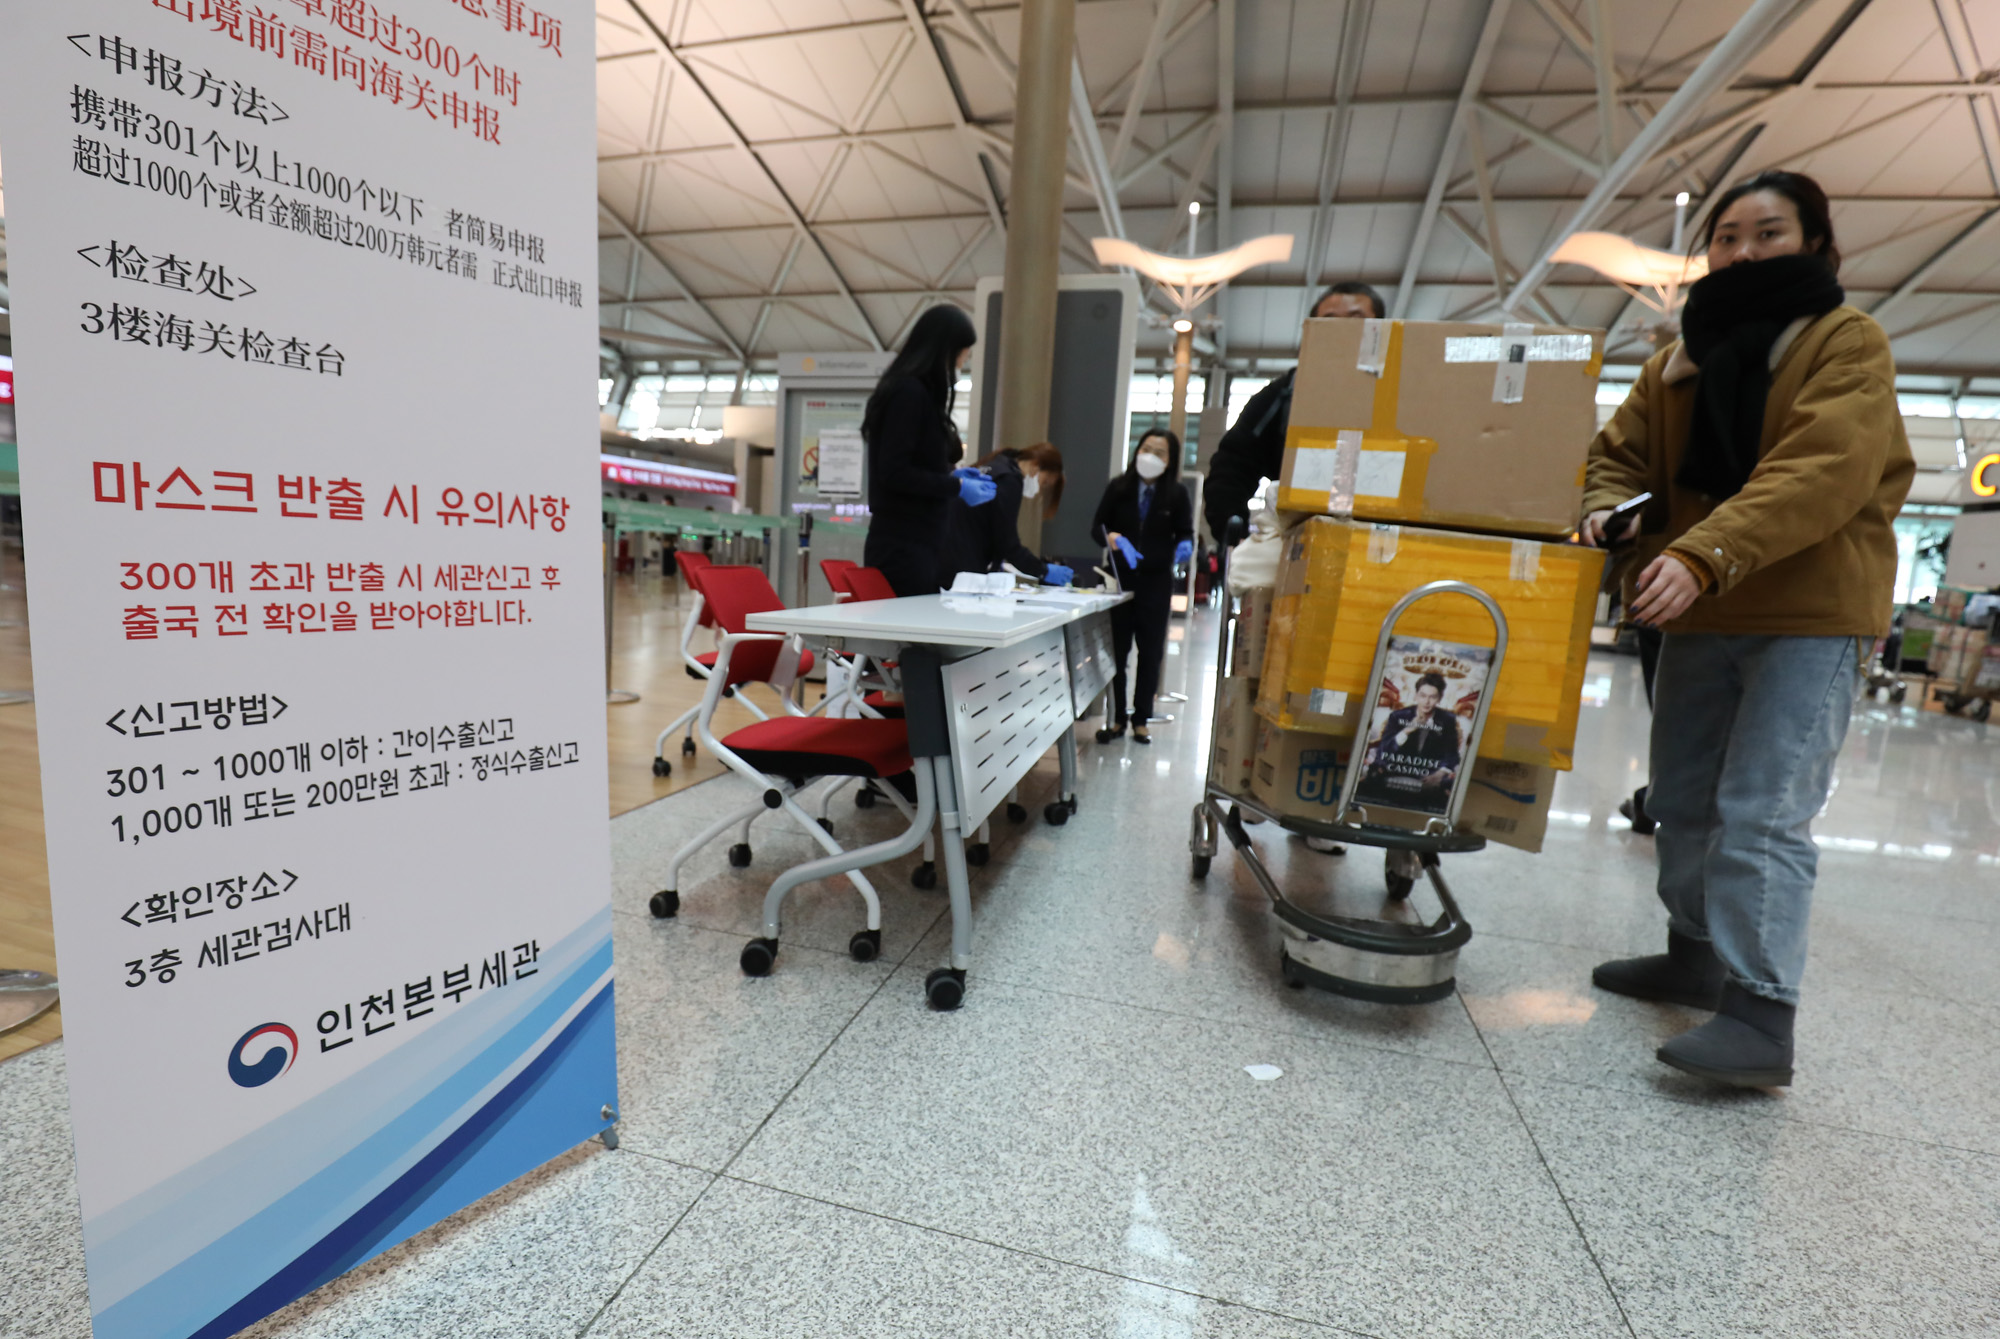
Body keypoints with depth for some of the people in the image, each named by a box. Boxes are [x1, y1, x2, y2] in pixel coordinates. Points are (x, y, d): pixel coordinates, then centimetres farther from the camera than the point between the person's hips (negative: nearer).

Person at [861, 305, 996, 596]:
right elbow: (893, 472, -17)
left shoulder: (917, 391, 16)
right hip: (903, 546, -9)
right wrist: (956, 487, -11)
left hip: (918, 542, 9)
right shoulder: (908, 392, -11)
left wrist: (952, 475, 14)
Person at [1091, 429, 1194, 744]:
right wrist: (1113, 537, -20)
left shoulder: (1177, 494, -2)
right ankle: (1117, 719, 15)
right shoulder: (1118, 487, 0)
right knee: (1115, 650, 3)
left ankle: (1140, 721, 18)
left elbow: (1185, 532, 3)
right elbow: (1097, 526, 2)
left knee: (1151, 652, 6)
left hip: (1156, 583, 0)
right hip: (1120, 578, 0)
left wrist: (1184, 546, -20)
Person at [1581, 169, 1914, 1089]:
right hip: (1699, 613, 6)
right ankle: (1697, 957, 28)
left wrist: (1704, 554, -33)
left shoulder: (1847, 344, -4)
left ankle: (1760, 1018, -8)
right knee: (1682, 802, 12)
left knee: (1763, 814, -13)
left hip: (1809, 612, -6)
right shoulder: (1677, 362, 13)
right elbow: (1621, 451, 12)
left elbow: (1822, 474, -19)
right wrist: (1609, 508, -11)